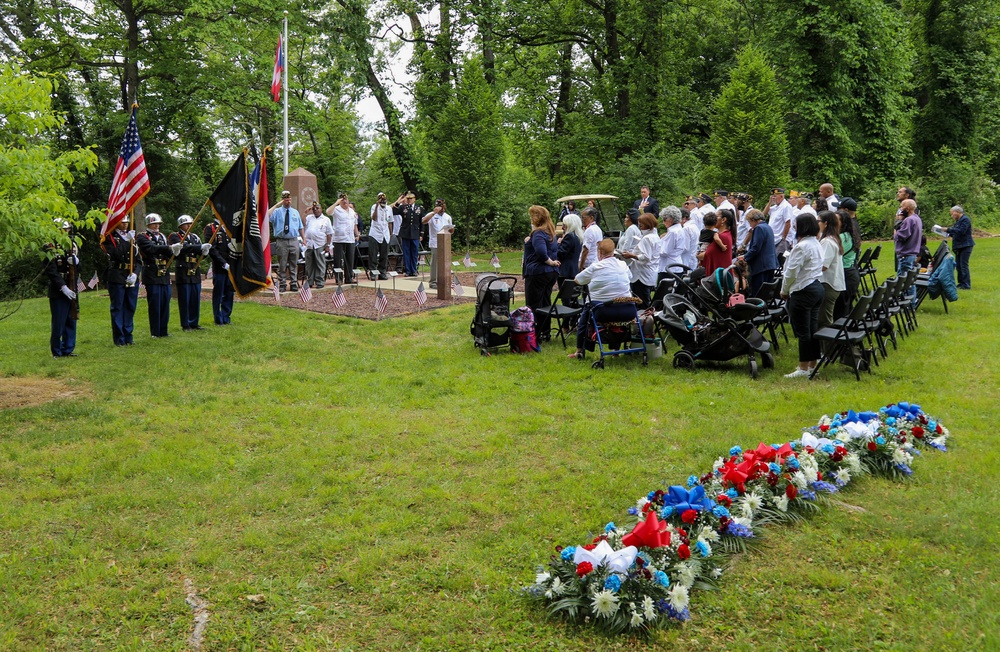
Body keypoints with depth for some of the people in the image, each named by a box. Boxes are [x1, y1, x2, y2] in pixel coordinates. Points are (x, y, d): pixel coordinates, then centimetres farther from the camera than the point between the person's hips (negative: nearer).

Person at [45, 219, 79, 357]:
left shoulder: (72, 245, 12)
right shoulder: (51, 247, -10)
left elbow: (78, 268, 17)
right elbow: (51, 271, -15)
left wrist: (76, 261, -6)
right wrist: (63, 287, -20)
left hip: (71, 290, 7)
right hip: (58, 291, -7)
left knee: (71, 321, 11)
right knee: (58, 323, -1)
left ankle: (68, 349, 20)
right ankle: (57, 351, 9)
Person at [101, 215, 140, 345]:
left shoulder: (132, 237, 15)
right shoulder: (110, 238, -1)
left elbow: (138, 260, 11)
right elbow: (116, 255, -18)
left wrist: (135, 274, -6)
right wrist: (126, 241, -20)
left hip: (132, 279, 5)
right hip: (116, 279, -5)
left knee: (130, 308, 8)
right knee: (117, 308, -1)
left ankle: (128, 337, 16)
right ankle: (119, 339, 4)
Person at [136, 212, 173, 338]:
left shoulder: (163, 237, 18)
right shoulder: (142, 237, -3)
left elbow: (169, 254, 9)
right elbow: (151, 248, -21)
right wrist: (169, 248, -30)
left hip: (165, 276, 6)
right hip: (152, 277, -6)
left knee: (165, 304, 7)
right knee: (154, 305, -3)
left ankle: (163, 331, 16)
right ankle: (155, 332, 4)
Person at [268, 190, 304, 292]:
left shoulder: (295, 212, 15)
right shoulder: (277, 211, 3)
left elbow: (301, 227, 18)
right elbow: (267, 216, -17)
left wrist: (304, 239, 8)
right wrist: (276, 205, -15)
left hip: (294, 241, 3)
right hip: (281, 241, -3)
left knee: (294, 264, 7)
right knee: (282, 264, 1)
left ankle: (294, 283, 14)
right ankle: (282, 284, 7)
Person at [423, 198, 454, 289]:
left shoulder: (448, 217, 15)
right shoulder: (432, 215, -1)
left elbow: (451, 231, 21)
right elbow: (424, 221, -22)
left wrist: (452, 230, -3)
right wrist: (434, 212, -25)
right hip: (435, 243, -5)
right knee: (435, 263, -4)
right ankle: (433, 282, 1)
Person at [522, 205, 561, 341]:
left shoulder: (538, 233, -17)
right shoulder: (551, 233, 13)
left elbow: (541, 252, -31)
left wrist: (550, 262, -16)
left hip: (537, 272, -9)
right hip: (552, 273, 10)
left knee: (534, 306, -2)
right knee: (545, 303, 15)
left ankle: (536, 335, -1)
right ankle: (545, 334, 20)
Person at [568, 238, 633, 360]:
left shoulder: (595, 268, -5)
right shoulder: (624, 265, 8)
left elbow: (577, 280, 9)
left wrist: (590, 280, 29)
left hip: (604, 311, -3)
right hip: (628, 312, 3)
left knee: (586, 310, 28)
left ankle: (579, 351, 32)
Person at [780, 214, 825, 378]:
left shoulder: (801, 247, -17)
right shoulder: (817, 244, 12)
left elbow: (791, 272, -17)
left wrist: (784, 291, -1)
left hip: (803, 291, -9)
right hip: (817, 287, 9)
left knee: (803, 331, -4)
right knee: (813, 329, 13)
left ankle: (804, 368, 1)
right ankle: (813, 364, 19)